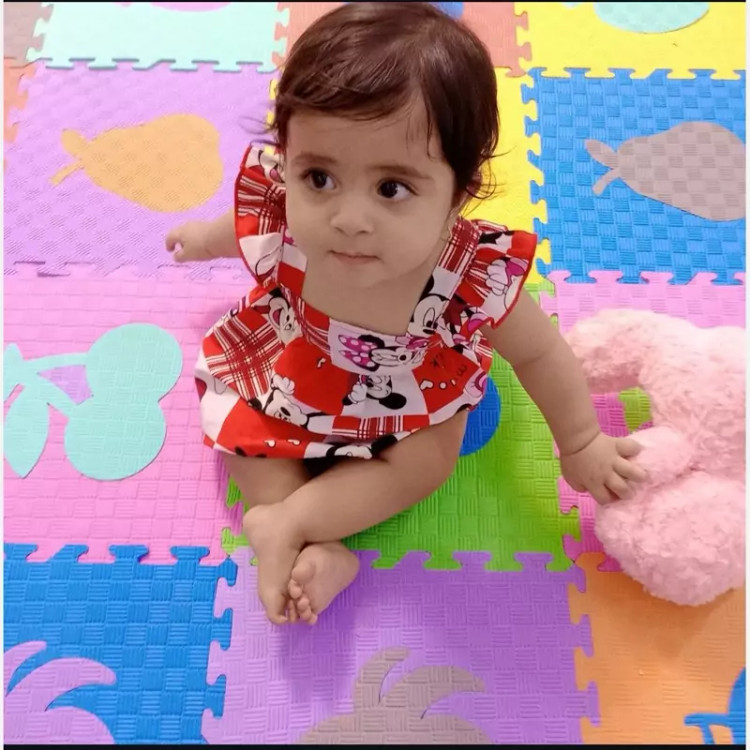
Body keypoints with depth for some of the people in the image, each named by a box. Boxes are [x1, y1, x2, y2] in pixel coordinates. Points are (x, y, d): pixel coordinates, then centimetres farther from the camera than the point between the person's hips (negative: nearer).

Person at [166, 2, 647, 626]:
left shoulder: (476, 277, -42)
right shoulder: (283, 214, -35)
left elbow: (541, 353, -21)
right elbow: (246, 227, -7)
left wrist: (581, 444, -9)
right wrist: (204, 238, 16)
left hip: (404, 404, -2)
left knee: (429, 463, -17)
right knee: (232, 421, -4)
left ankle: (285, 521, -8)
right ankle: (320, 552, -1)